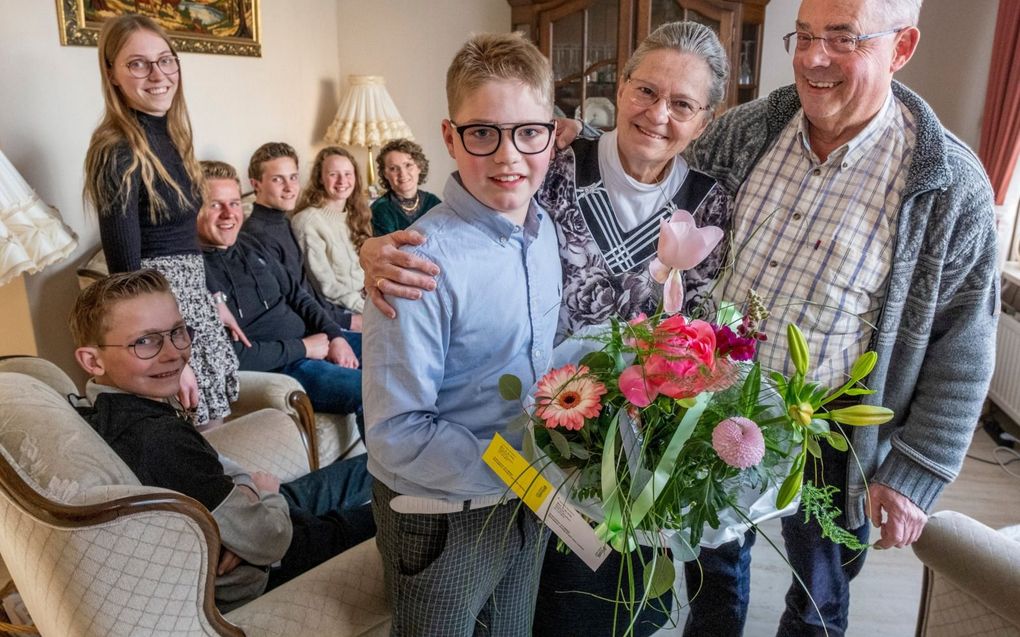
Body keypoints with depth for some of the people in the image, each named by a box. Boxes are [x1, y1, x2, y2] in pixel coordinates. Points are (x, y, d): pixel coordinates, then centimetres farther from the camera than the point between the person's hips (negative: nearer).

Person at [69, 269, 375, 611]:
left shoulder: (101, 411, -8)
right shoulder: (161, 439, -37)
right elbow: (269, 541, -30)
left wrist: (243, 487, -17)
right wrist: (265, 493, -9)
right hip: (243, 580, -8)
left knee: (362, 468, 21)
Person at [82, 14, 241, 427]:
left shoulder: (169, 134, 8)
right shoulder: (117, 154, -18)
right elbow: (125, 270, -19)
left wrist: (212, 302, 19)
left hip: (191, 293, 8)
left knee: (214, 430, 17)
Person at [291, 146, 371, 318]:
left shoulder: (357, 213, 13)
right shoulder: (307, 221, -8)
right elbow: (325, 285, -11)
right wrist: (367, 307, -16)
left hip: (368, 299, 7)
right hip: (338, 310, -7)